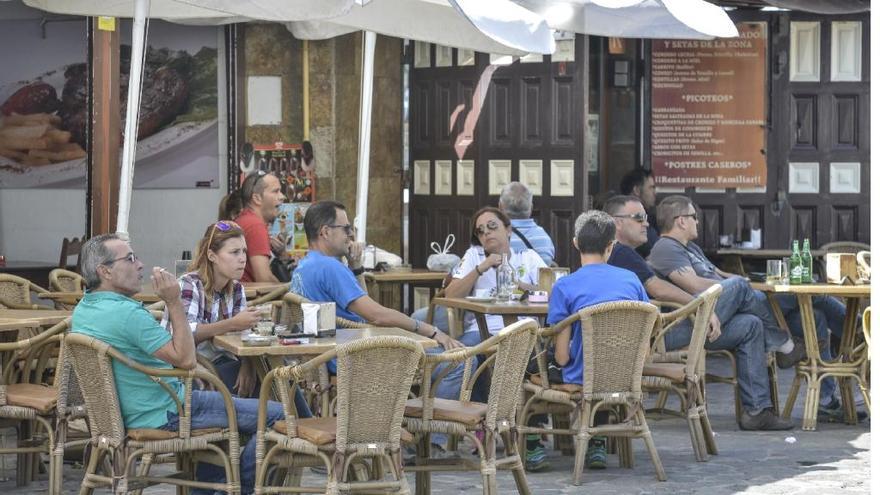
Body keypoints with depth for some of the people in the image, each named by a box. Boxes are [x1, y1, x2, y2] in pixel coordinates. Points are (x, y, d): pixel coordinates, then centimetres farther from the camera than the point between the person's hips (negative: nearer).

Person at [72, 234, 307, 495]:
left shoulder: (82, 310, 4)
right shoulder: (128, 313, -27)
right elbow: (186, 359, -25)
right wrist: (174, 303, -23)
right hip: (164, 416, -10)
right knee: (275, 415, -6)